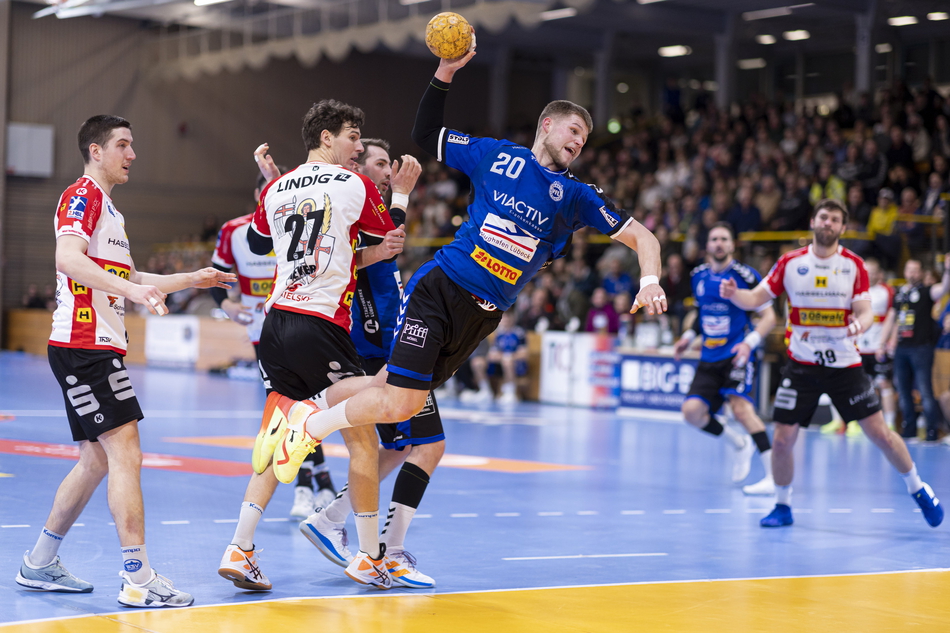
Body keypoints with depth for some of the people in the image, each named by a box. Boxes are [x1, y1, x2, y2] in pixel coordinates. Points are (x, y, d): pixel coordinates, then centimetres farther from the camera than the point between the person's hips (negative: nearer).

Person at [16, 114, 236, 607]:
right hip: (84, 346, -10)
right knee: (125, 455, -14)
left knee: (97, 460, 14)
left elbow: (129, 280, 32)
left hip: (96, 348, 10)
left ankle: (39, 565, 22)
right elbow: (68, 258, -26)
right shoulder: (82, 196, -8)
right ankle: (138, 579, -16)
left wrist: (193, 279, 28)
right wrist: (132, 289, -36)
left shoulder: (108, 208, 24)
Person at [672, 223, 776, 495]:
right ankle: (739, 444, 17)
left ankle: (775, 477, -25)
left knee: (740, 407, -26)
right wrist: (689, 336, 11)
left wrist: (750, 342, -22)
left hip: (737, 355, -6)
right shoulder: (698, 276, 9)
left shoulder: (744, 275, -9)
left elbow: (769, 316, -7)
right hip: (709, 359, 6)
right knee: (691, 411, -9)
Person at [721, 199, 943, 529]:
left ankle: (918, 489, 22)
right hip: (801, 364, 1)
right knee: (782, 439, -6)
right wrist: (734, 294, -21)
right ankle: (782, 506, 15)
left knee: (879, 432, 0)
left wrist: (859, 324, -29)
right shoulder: (790, 263, -1)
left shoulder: (854, 265, -3)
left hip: (844, 363, 0)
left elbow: (865, 312, -5)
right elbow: (756, 298, 1)